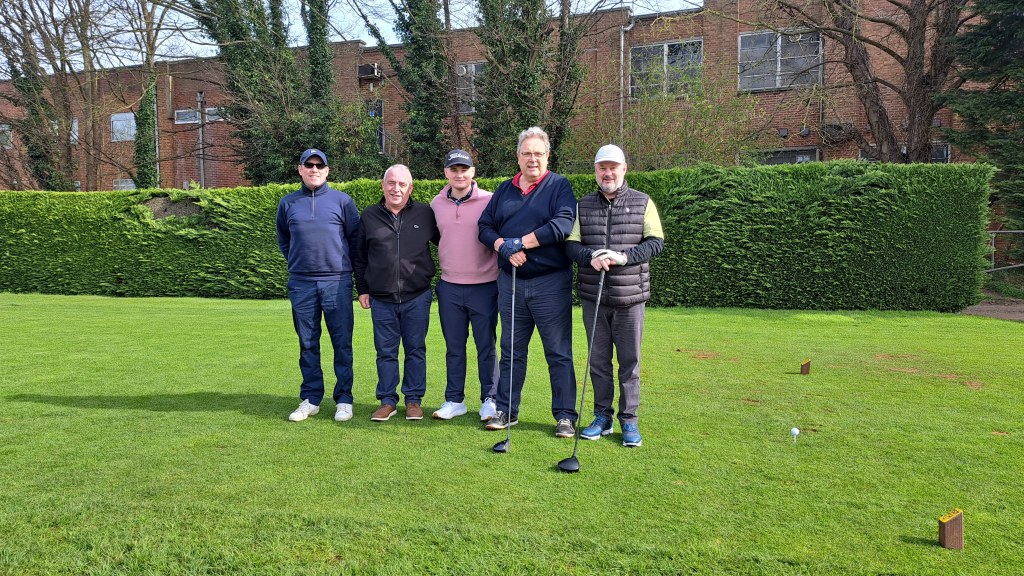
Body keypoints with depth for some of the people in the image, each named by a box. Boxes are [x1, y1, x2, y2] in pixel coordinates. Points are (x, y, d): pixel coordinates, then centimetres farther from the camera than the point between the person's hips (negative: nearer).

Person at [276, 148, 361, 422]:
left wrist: (344, 264, 7)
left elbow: (356, 238, 7)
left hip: (337, 282, -2)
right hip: (301, 284, 3)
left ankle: (343, 399, 8)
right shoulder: (288, 203, 10)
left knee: (342, 343, 0)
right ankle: (310, 399, 17)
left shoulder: (342, 201, 2)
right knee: (307, 344, 8)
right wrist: (298, 263, 16)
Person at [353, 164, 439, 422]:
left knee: (416, 349, 7)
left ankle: (414, 400, 19)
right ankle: (387, 400, 19)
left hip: (417, 297, -1)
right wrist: (362, 289, 9)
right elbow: (359, 256, 12)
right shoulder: (369, 215, 6)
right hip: (381, 299, 1)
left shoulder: (425, 214, 1)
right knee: (385, 351, 7)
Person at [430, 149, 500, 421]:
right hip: (449, 287, 4)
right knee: (454, 346, 12)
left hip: (484, 286, -4)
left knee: (486, 346, 3)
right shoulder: (436, 204, 6)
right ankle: (454, 400, 22)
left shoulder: (490, 201, -7)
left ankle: (489, 400, 15)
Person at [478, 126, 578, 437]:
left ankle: (565, 415, 10)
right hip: (510, 281, 5)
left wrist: (521, 242, -16)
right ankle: (506, 410, 23)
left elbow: (564, 223, -16)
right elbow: (485, 226, 9)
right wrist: (504, 247, -11)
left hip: (551, 283, -4)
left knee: (559, 353, 1)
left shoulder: (559, 186, 0)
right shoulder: (504, 189, 15)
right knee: (511, 351, 12)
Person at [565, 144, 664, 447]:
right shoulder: (584, 205, 9)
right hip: (593, 297, 2)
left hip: (630, 297, -2)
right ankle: (602, 417, 22)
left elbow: (656, 242, -4)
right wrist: (591, 257, -17)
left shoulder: (643, 203, 3)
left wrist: (624, 257, -18)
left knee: (629, 361, 4)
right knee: (598, 360, 9)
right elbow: (570, 244, 4)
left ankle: (629, 420, 16)